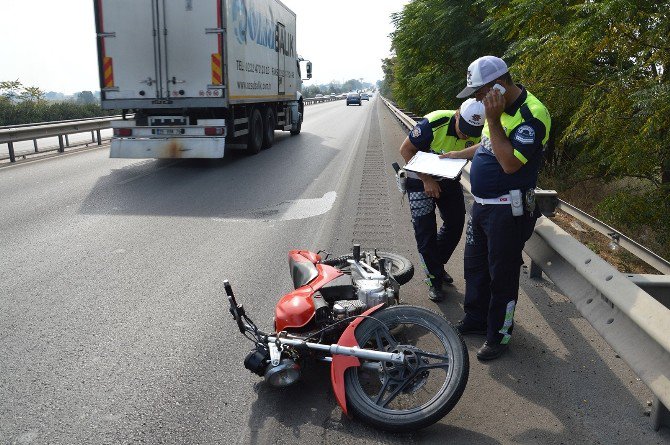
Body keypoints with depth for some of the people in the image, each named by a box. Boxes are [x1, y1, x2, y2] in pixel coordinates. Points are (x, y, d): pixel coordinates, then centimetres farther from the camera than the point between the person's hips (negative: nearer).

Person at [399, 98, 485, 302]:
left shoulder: (478, 133, -17)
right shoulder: (433, 123, -32)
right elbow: (406, 150, -22)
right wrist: (427, 180, -24)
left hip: (449, 179, 5)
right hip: (421, 178, -5)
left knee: (456, 223, 8)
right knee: (425, 230, -5)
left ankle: (437, 264, 30)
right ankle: (435, 279, 9)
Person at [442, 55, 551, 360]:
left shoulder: (531, 114, -21)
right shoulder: (500, 108, 9)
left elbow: (510, 162, -28)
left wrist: (493, 119, -26)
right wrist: (454, 155, 19)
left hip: (508, 211, -9)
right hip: (482, 203, 9)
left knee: (502, 275, 5)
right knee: (474, 265, 20)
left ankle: (499, 335, 22)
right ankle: (475, 319, 39)